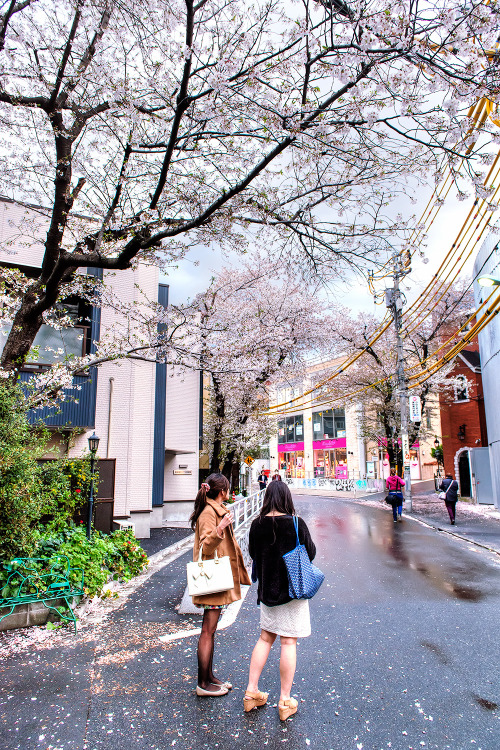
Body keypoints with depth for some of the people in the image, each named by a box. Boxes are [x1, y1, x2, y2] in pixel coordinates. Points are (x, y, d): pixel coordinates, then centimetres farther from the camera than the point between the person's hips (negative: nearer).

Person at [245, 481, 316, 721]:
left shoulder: (257, 524, -6)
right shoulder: (295, 524, -17)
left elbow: (253, 553, 8)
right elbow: (310, 553, -6)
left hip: (266, 589, 4)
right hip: (292, 588, -4)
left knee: (265, 638, 17)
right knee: (288, 642, 6)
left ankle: (251, 692, 22)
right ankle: (285, 701, 15)